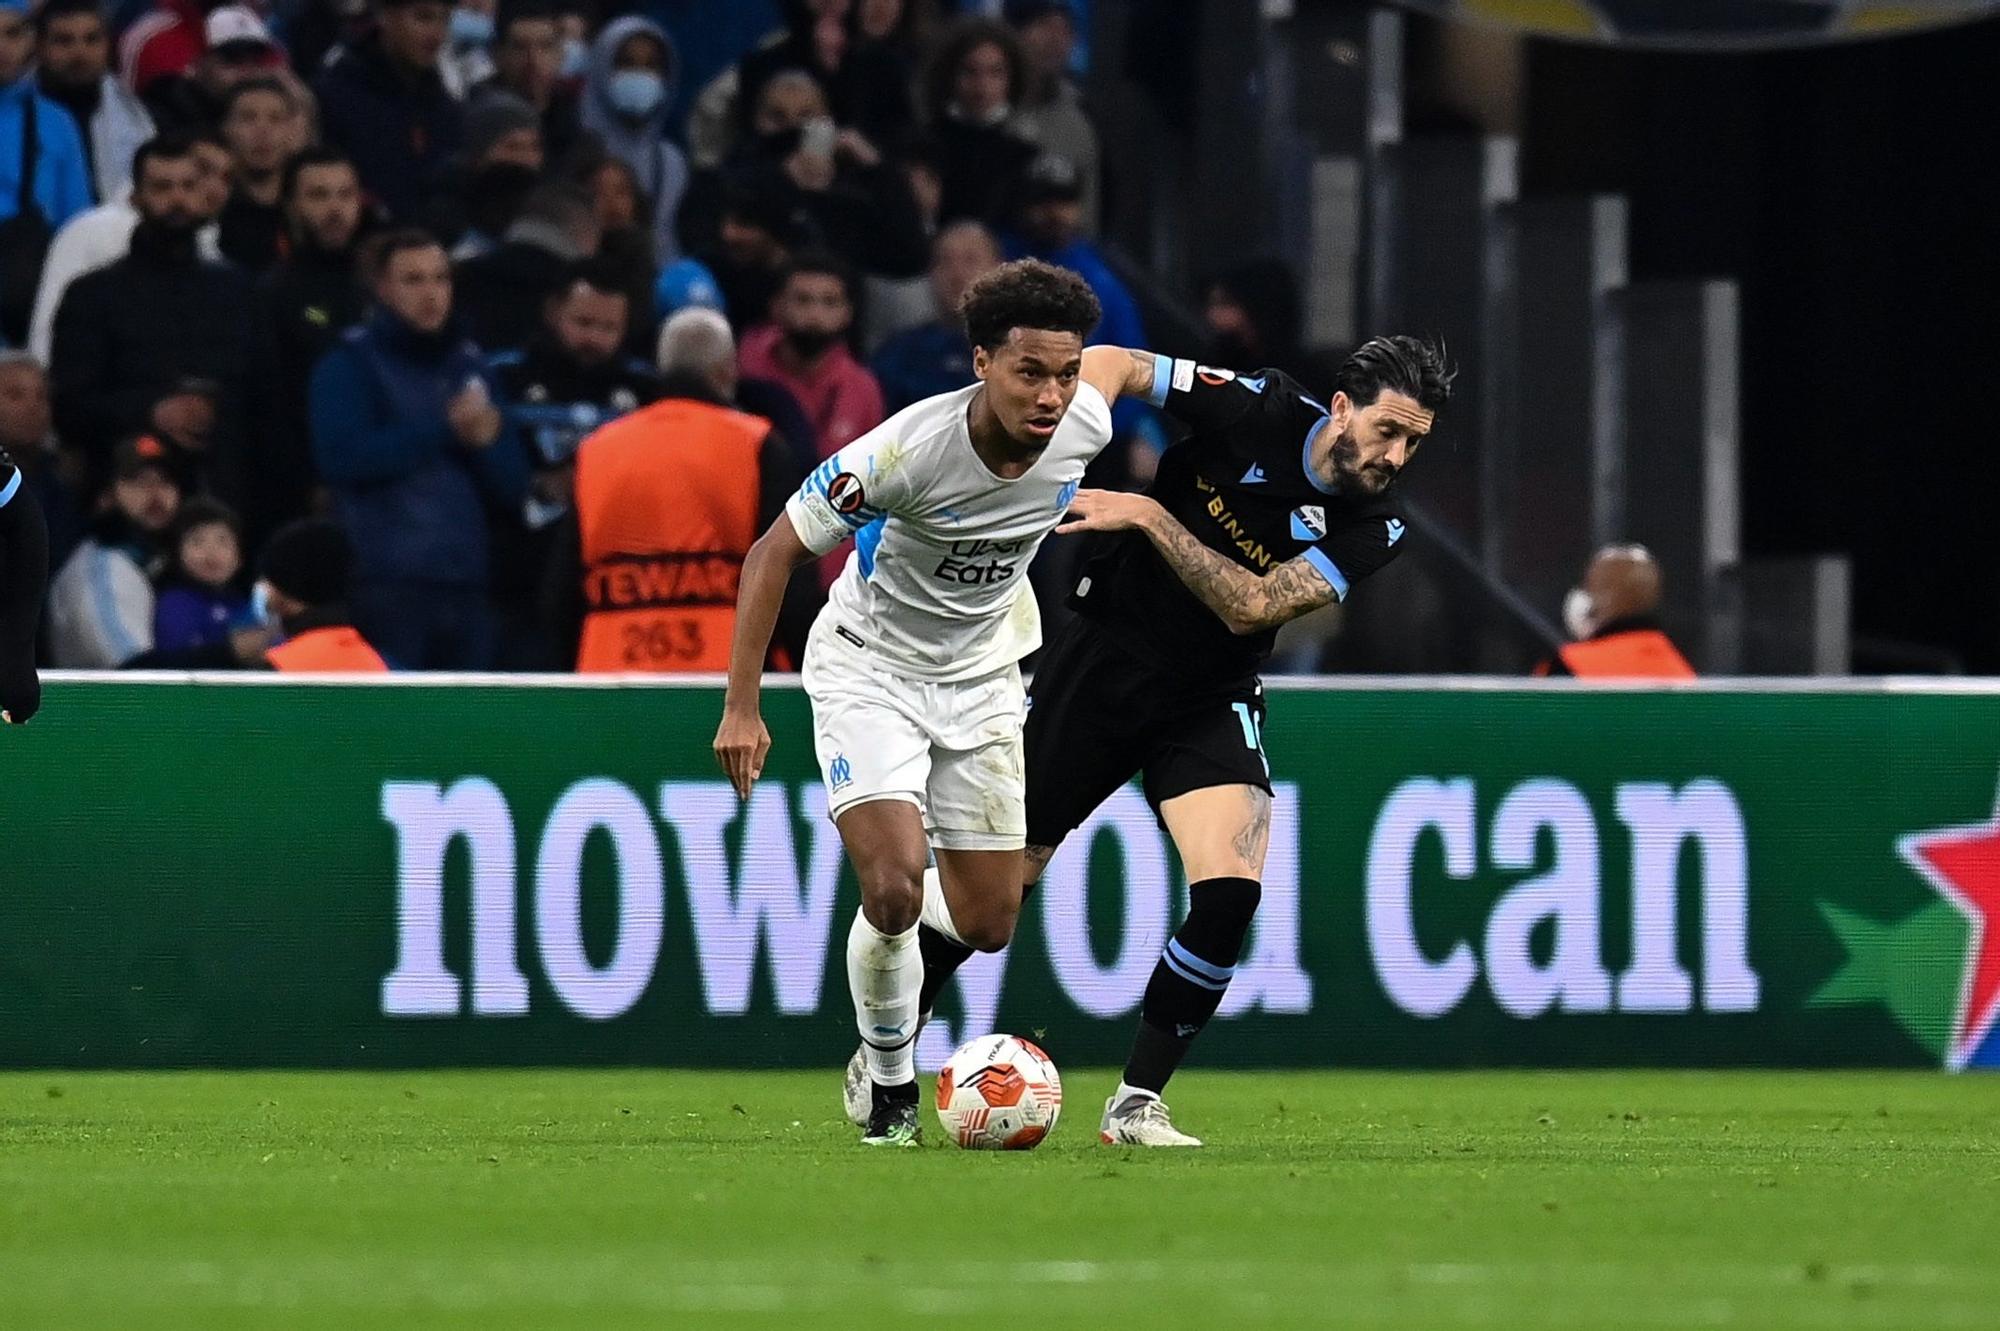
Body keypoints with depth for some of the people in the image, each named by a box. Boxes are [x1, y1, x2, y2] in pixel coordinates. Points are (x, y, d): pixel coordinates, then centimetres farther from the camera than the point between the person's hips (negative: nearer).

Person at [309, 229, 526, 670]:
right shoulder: (350, 364, 2)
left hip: (465, 584, 6)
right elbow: (342, 456, -15)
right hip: (386, 584, -6)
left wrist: (486, 440, -7)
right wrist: (443, 428, -12)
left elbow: (511, 484, 15)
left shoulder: (467, 365, 17)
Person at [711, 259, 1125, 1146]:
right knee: (894, 887, -22)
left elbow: (1111, 360, 7)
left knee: (986, 921, 4)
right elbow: (774, 553, -20)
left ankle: (888, 912, 41)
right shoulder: (909, 450, -32)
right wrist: (741, 706, -22)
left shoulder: (1082, 427, -20)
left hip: (981, 674, 5)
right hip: (869, 666, -5)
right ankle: (890, 1086, 3)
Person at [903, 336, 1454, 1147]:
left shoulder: (1375, 527, -13)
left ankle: (1136, 1103, -5)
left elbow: (1251, 607, -22)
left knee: (1230, 896, -20)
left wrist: (1149, 516, -28)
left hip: (1210, 704, 2)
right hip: (1099, 669, -1)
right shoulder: (1256, 412, -17)